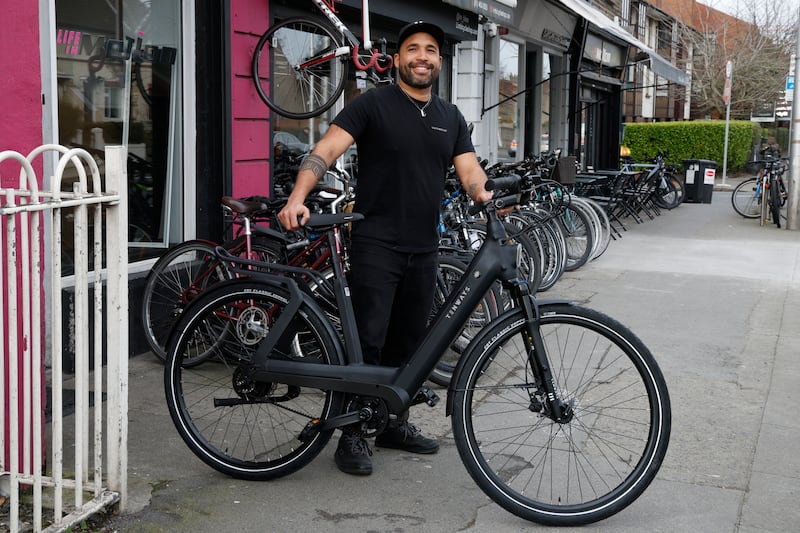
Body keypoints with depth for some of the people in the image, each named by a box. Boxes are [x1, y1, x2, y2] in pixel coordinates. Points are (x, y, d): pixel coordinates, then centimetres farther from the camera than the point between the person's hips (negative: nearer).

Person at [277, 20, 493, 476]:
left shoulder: (451, 118, 14)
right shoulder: (374, 104, -3)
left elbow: (470, 170, 6)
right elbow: (326, 150, -13)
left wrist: (488, 197, -18)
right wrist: (297, 199, -29)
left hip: (423, 249, 6)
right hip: (376, 244, -5)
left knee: (409, 343, 13)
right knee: (368, 341, -6)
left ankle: (395, 423, 27)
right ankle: (352, 434, 5)